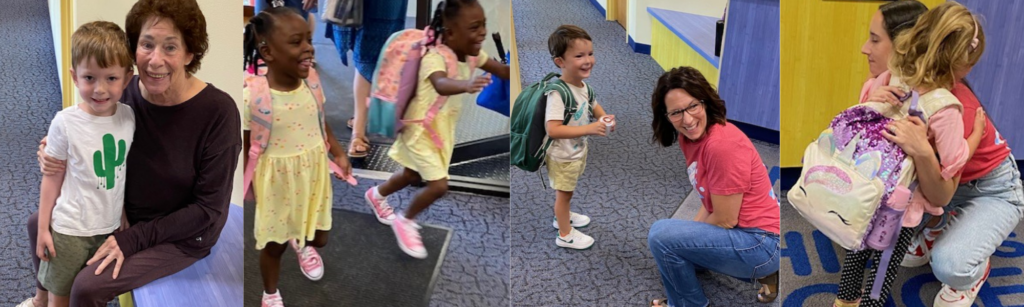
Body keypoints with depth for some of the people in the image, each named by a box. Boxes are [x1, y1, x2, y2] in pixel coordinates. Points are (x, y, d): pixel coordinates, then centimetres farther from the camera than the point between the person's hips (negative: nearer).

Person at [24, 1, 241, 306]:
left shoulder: (217, 111, -28)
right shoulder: (124, 92, -13)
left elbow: (209, 208, -22)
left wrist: (134, 239, -22)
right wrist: (55, 156, -18)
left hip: (183, 235, -6)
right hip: (126, 212, 6)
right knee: (39, 224, 14)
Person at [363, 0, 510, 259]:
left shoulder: (472, 54, -7)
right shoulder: (435, 57, -32)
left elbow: (503, 71, -8)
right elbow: (441, 85, -53)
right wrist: (467, 85, -73)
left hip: (442, 129, 8)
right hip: (421, 130, -8)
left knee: (413, 176, 26)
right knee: (439, 185, -13)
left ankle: (377, 195, 55)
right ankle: (406, 222, 15)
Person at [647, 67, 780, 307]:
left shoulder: (722, 145, -27)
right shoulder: (690, 138, 1)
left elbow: (724, 220, -19)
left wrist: (684, 235, -4)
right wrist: (690, 231, 0)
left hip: (761, 242, -10)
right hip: (739, 231, 10)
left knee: (661, 235, -19)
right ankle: (761, 272, 19)